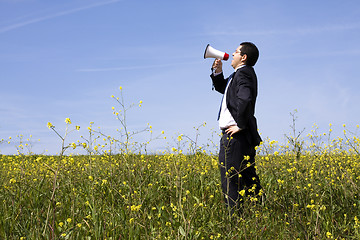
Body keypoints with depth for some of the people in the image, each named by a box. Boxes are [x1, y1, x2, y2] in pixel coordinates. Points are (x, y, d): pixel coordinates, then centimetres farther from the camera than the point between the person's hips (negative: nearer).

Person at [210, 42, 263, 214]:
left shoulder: (243, 73, -12)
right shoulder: (245, 73, 19)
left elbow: (245, 99, -30)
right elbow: (222, 88, 31)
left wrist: (240, 125, -23)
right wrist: (217, 72, 15)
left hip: (235, 134, -10)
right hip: (246, 136, 10)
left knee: (231, 181, -7)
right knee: (248, 177, 14)